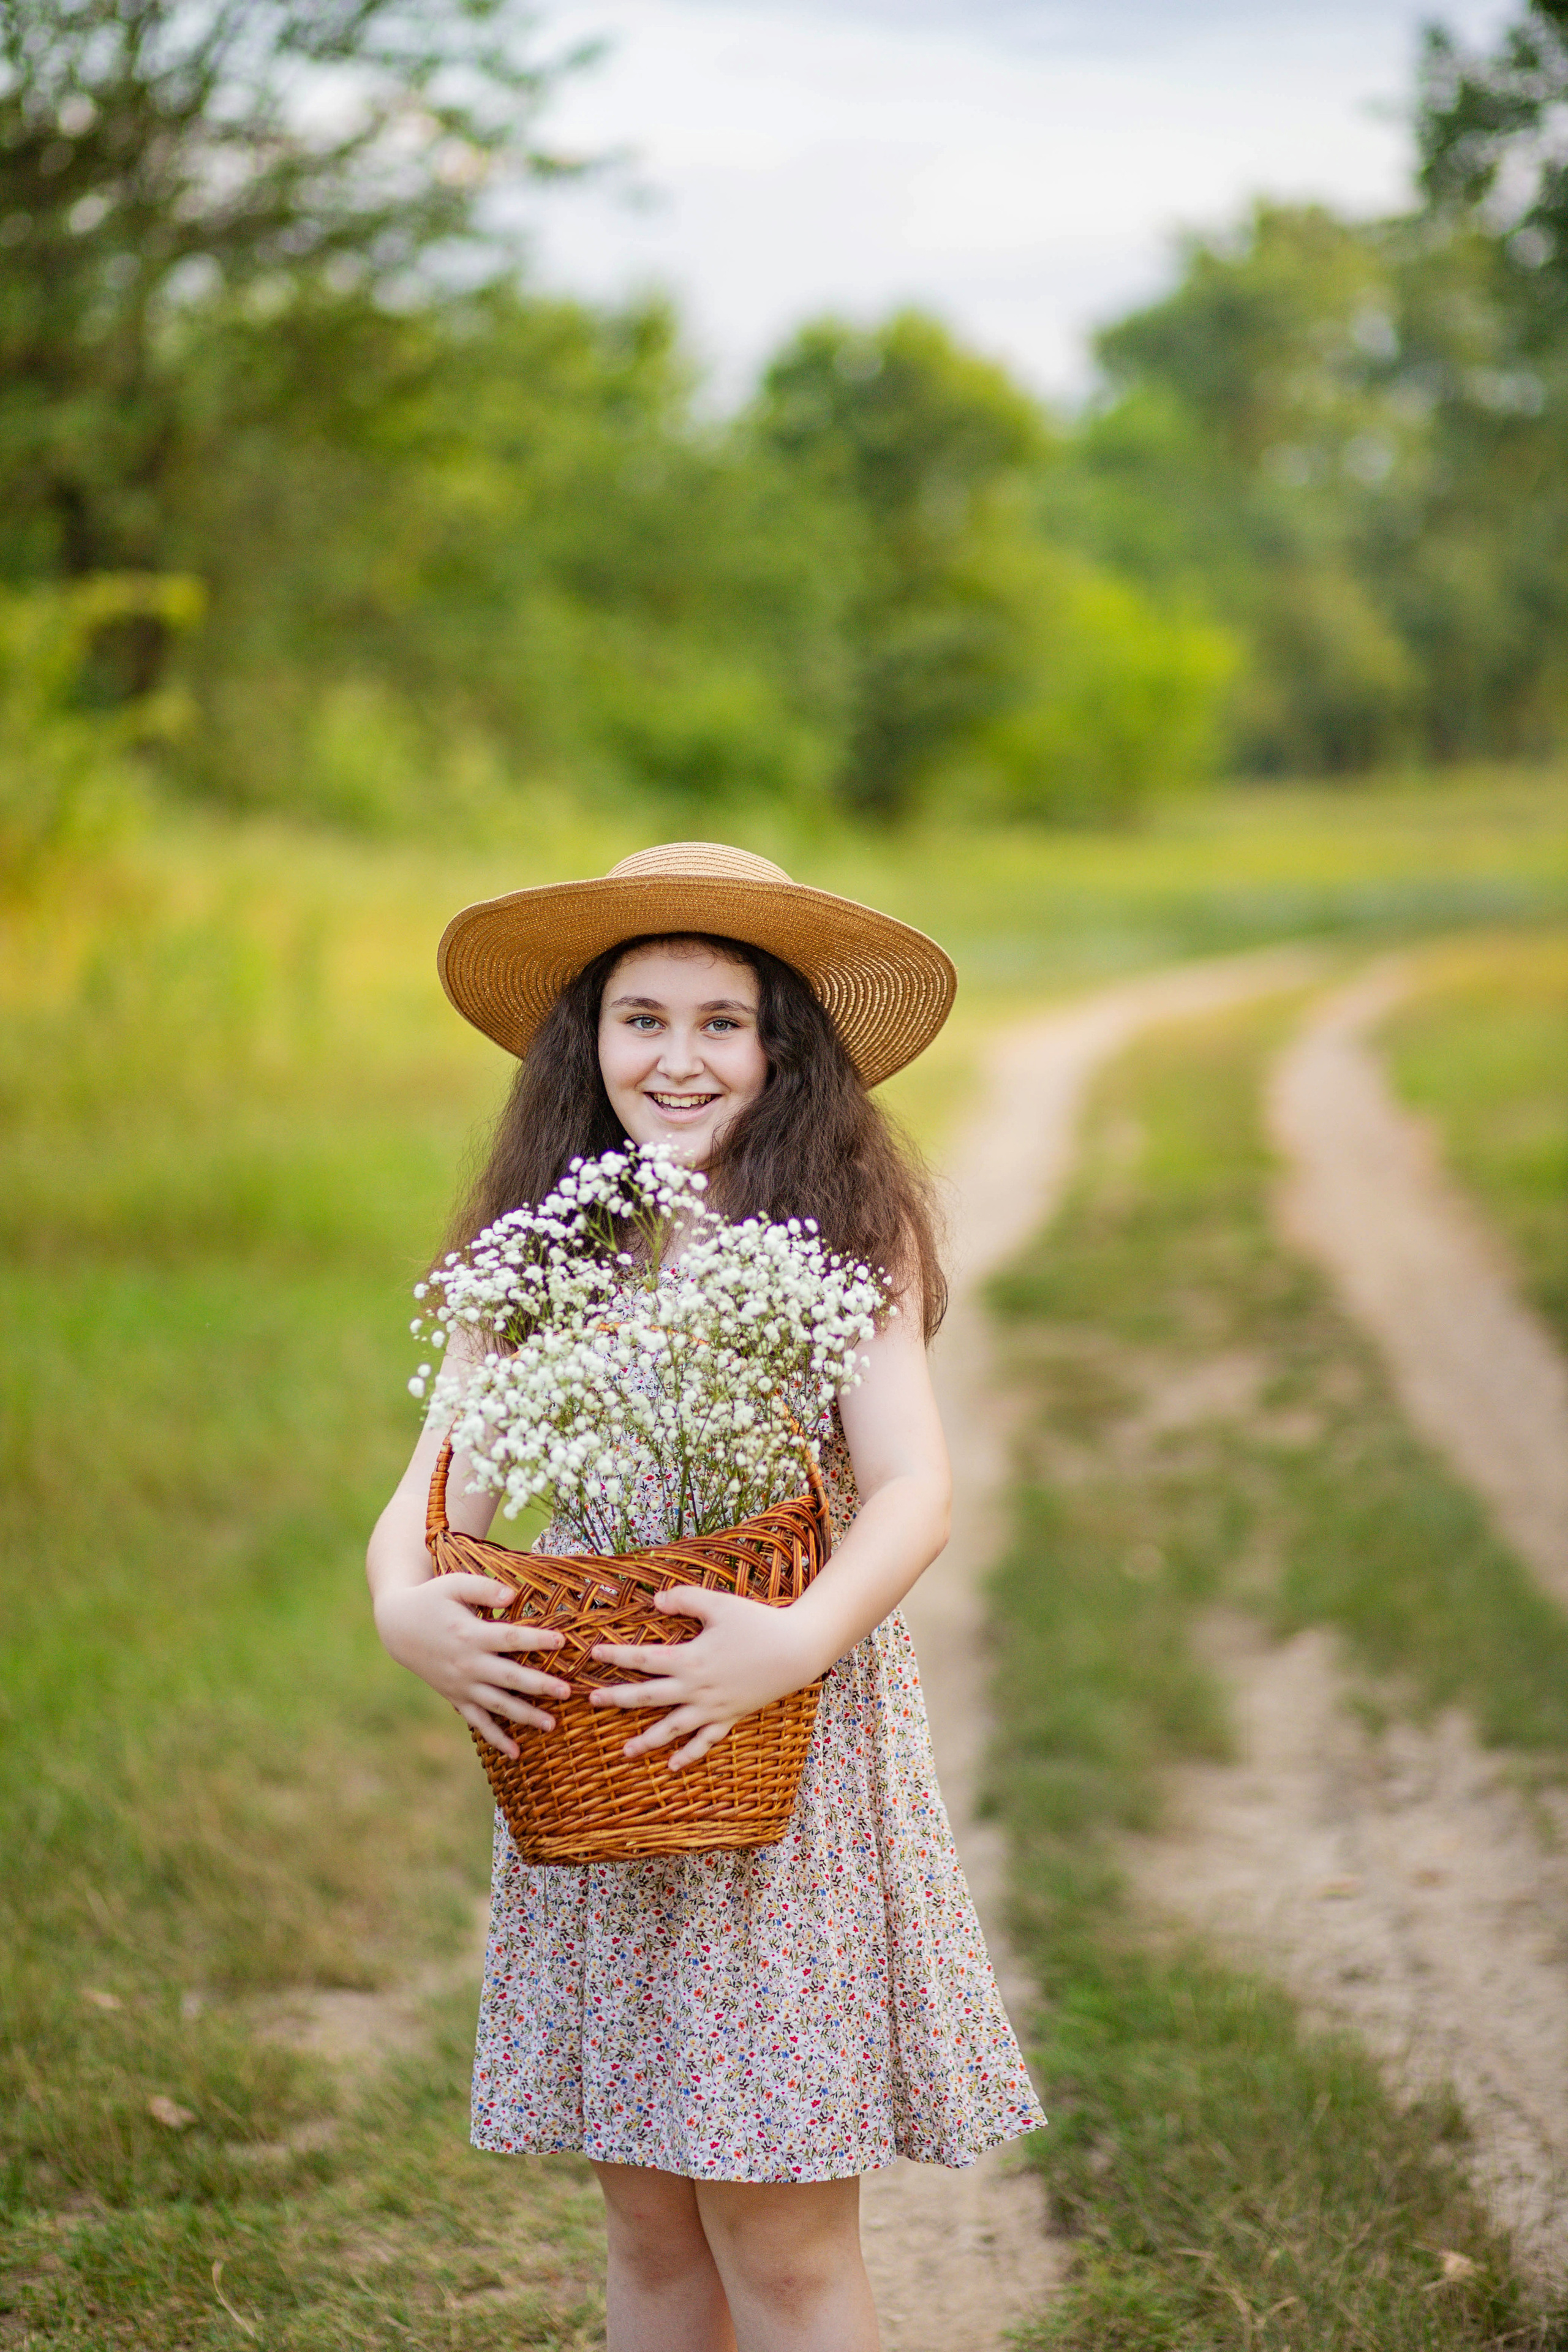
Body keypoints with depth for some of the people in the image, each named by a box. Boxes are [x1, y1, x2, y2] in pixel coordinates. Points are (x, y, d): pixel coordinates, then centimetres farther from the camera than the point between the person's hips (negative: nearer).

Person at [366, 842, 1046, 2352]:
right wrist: (406, 1607, -21)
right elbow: (433, 1490, 0)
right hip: (586, 1761, 3)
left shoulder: (845, 1227, -3)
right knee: (649, 2229, 12)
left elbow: (912, 1489, -11)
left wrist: (803, 1637, -29)